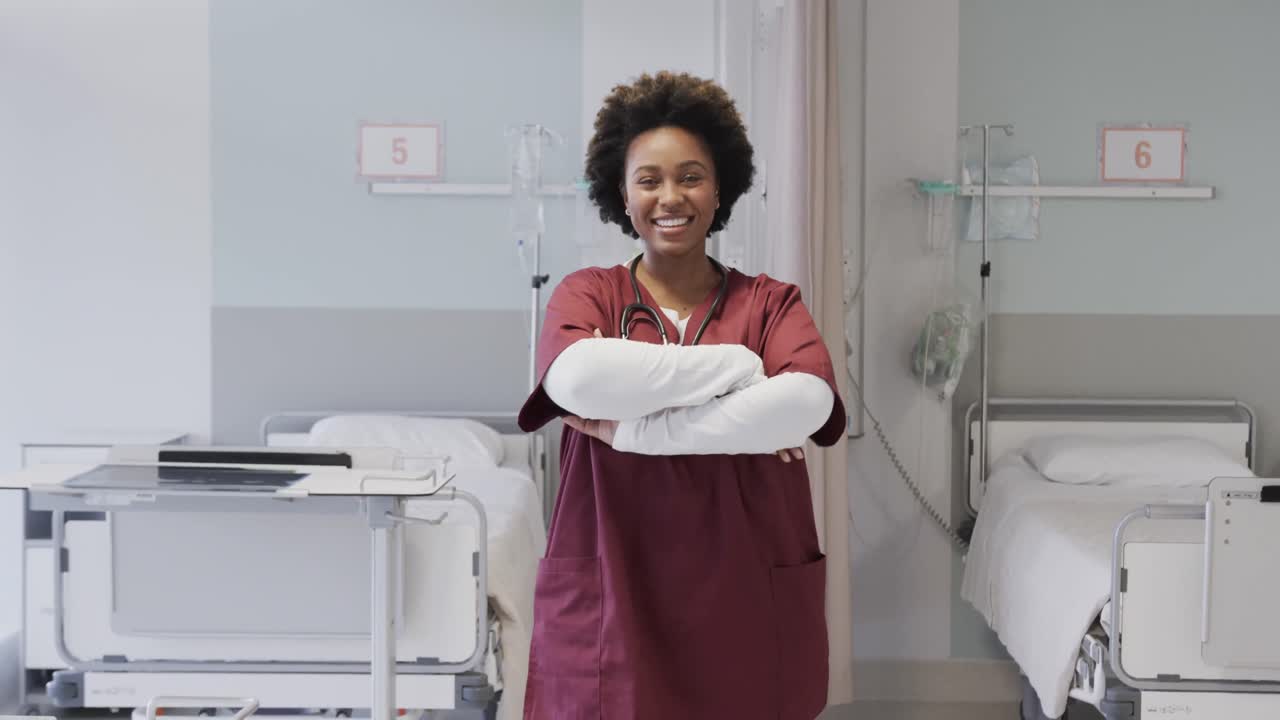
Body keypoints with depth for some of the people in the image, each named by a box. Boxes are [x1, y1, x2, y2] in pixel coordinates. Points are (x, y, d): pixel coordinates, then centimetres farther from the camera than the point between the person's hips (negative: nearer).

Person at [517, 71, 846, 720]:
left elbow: (807, 401, -17)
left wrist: (630, 428, -18)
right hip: (609, 609, -1)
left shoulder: (771, 302, 5)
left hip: (748, 613, 1)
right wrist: (738, 366, -15)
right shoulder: (587, 295, 4)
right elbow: (576, 376, -20)